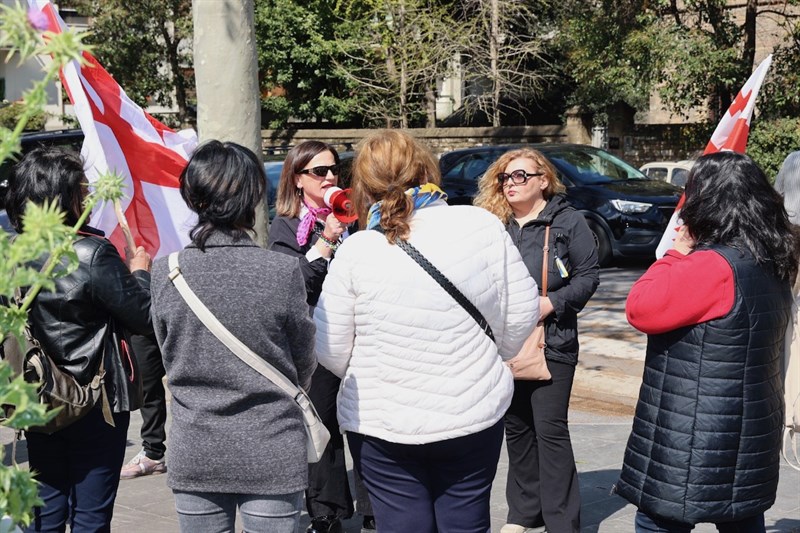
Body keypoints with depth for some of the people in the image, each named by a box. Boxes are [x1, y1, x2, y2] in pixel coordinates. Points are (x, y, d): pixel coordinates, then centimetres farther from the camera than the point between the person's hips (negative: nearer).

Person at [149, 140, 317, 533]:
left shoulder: (165, 272, -7)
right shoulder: (282, 271, -13)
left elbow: (169, 357, 5)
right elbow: (304, 362, -1)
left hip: (193, 455, 2)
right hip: (271, 455, -2)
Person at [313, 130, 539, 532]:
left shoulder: (356, 251, -14)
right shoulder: (483, 226, -8)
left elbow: (330, 352, -7)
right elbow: (521, 315, -1)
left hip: (382, 425, -2)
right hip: (475, 416, 2)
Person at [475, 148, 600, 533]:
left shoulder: (567, 221, -2)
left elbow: (588, 275, -5)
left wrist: (551, 303, -18)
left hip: (552, 341, -4)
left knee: (550, 429, -5)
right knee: (516, 428, 12)